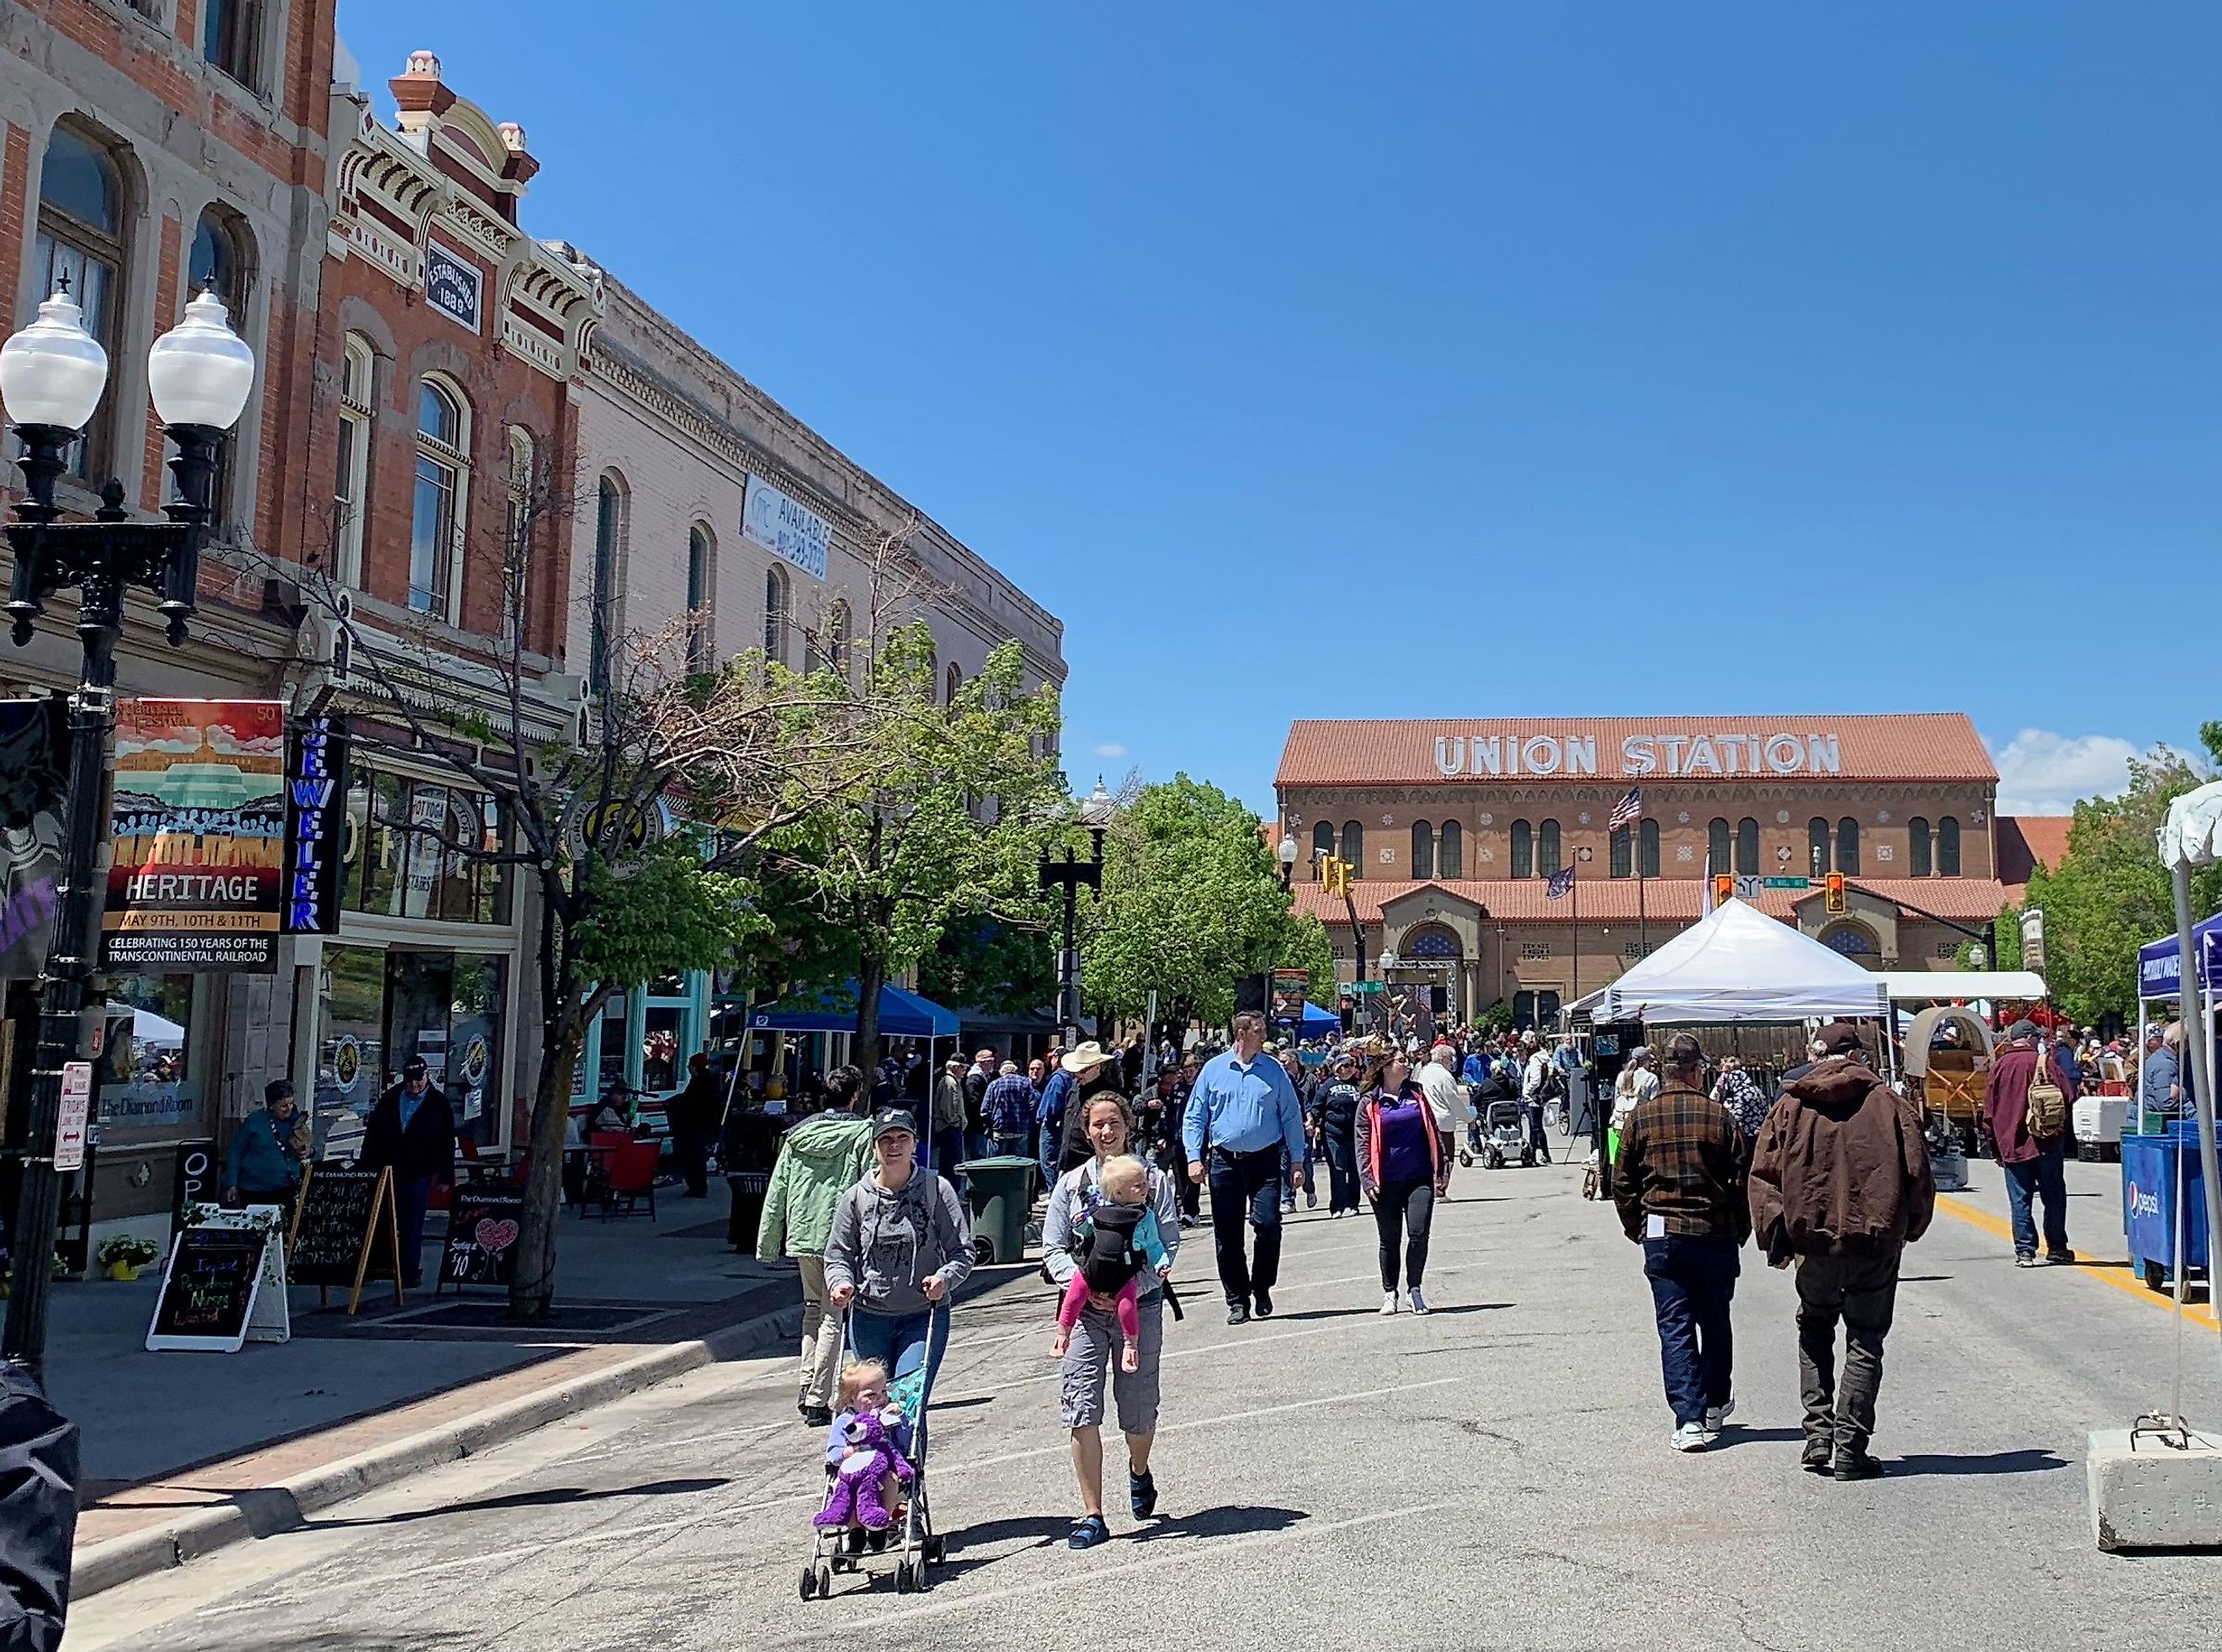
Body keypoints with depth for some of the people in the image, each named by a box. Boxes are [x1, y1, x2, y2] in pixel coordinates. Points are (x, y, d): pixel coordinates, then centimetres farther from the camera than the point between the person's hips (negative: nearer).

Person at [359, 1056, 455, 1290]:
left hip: (419, 1174, -2)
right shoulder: (390, 1099, 7)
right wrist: (366, 1166, 4)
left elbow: (447, 1144, 3)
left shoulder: (439, 1104, 2)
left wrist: (445, 1177, -1)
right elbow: (372, 1132, 11)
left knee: (413, 1225, -2)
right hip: (388, 1170, 2)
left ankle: (411, 1271, 4)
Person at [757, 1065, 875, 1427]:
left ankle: (807, 1387, 19)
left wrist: (768, 1243, 15)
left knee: (812, 1308, 23)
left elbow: (777, 1189, 9)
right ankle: (818, 1401, 0)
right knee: (833, 1316, 1)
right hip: (840, 1237, -5)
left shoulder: (798, 1134, 8)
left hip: (802, 1234, 5)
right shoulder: (863, 1134, -6)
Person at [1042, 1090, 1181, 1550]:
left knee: (1138, 1410, 8)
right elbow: (1053, 1249, 3)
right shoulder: (1071, 1184, 6)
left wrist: (1132, 1288, -17)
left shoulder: (1154, 1180, 2)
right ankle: (1092, 1516, 0)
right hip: (1085, 1306, 1)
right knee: (1081, 1410, -8)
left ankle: (1139, 1473, 42)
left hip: (1141, 1304, -1)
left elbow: (1169, 1245, -3)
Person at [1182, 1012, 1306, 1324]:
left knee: (1268, 1224, -11)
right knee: (1227, 1235, 4)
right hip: (1224, 1161, 1)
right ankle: (1237, 1300, 16)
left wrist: (1297, 1161, 3)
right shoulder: (1213, 1069, 4)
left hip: (1264, 1160, -1)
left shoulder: (1274, 1071, 4)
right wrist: (1194, 1157, -4)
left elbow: (1292, 1117, 7)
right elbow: (1194, 1117, 6)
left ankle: (1262, 1290, 12)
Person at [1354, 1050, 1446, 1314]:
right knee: (1389, 1239, 6)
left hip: (1420, 1178, 2)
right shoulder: (1370, 1103, -1)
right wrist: (1368, 1181, -9)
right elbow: (1363, 1144, -1)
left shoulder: (1417, 1093, 8)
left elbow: (1433, 1132, 13)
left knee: (1419, 1234, -8)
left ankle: (1414, 1288, 9)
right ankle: (1389, 1293, 19)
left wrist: (1441, 1168, 10)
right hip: (1387, 1182, -2)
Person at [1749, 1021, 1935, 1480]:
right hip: (1876, 1241, -1)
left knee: (1814, 1332, 19)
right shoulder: (1889, 1104, 0)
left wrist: (1774, 1240, 7)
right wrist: (1910, 1228, 17)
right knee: (1865, 1343, 7)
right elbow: (1918, 1173, 1)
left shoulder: (1791, 1105, 3)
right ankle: (1850, 1448, 4)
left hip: (1814, 1240, 1)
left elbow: (1764, 1175, 0)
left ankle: (1819, 1435, 10)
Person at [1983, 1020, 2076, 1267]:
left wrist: (1996, 1146, 11)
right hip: (2047, 1143, -1)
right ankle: (2056, 1247, 19)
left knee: (2020, 1200, 4)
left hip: (2012, 1144, 1)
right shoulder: (2044, 1062, -5)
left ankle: (2024, 1251, 1)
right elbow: (2068, 1094, -8)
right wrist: (2058, 1120, 12)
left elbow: (1989, 1110, 3)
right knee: (2054, 1196, 12)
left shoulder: (1999, 1067, 1)